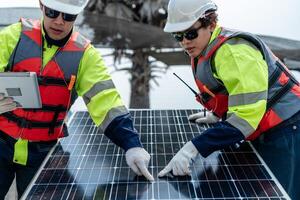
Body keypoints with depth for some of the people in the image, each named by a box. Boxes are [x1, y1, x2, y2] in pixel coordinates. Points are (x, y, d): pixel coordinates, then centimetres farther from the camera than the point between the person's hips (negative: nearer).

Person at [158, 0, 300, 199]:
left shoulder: (234, 51, -26)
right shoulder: (203, 51, 3)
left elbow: (245, 115, -32)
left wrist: (194, 147, -35)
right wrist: (217, 115, 18)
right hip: (263, 133, 9)